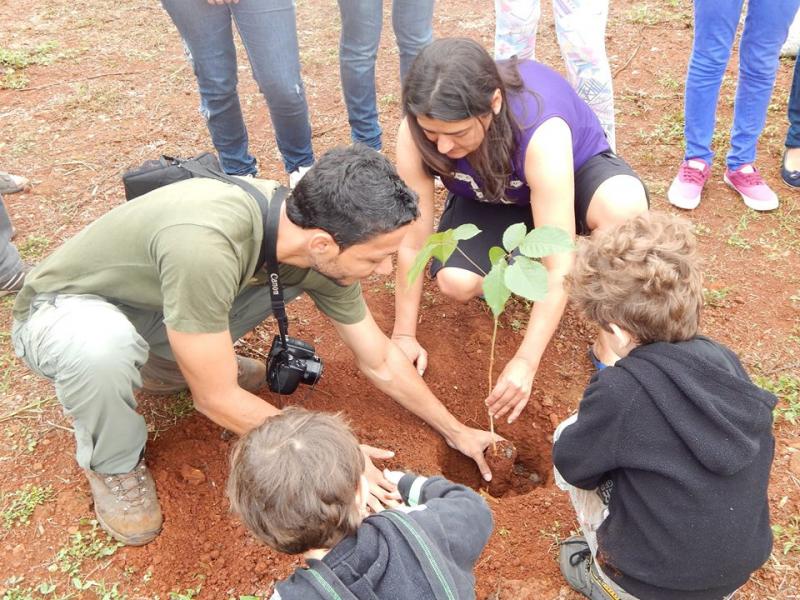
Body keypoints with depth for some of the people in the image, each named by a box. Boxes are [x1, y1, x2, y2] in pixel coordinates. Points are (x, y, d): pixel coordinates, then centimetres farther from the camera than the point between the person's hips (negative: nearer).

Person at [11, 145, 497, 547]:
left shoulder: (318, 248, -19)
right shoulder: (206, 244, -42)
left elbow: (381, 362, -3)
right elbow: (217, 400, -30)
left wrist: (455, 430, 4)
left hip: (151, 302, 5)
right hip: (64, 310, -5)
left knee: (294, 277, -10)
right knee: (103, 347, -40)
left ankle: (167, 364, 10)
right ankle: (114, 464, -5)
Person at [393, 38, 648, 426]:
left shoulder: (542, 133, -42)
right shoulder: (418, 133, -32)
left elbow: (559, 267, -38)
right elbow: (413, 241, -22)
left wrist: (526, 362, -38)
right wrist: (404, 335, -15)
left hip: (574, 168, -2)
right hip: (487, 196, 3)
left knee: (623, 205, -39)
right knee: (455, 282, -28)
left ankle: (610, 342, -15)